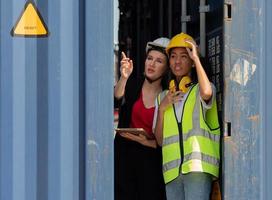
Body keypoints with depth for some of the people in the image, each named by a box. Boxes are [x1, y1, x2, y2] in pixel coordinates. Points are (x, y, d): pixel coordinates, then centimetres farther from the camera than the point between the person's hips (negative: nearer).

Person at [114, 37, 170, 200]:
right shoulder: (132, 85, 7)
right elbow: (117, 98, -16)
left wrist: (147, 142, -13)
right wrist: (124, 78, -33)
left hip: (151, 157, 0)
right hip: (124, 154, 0)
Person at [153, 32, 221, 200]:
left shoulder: (199, 89, 8)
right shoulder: (163, 97, 21)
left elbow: (207, 93, -20)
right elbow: (160, 140, 16)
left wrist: (196, 57, -9)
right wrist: (162, 108, 2)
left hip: (197, 166, -5)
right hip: (172, 170, 5)